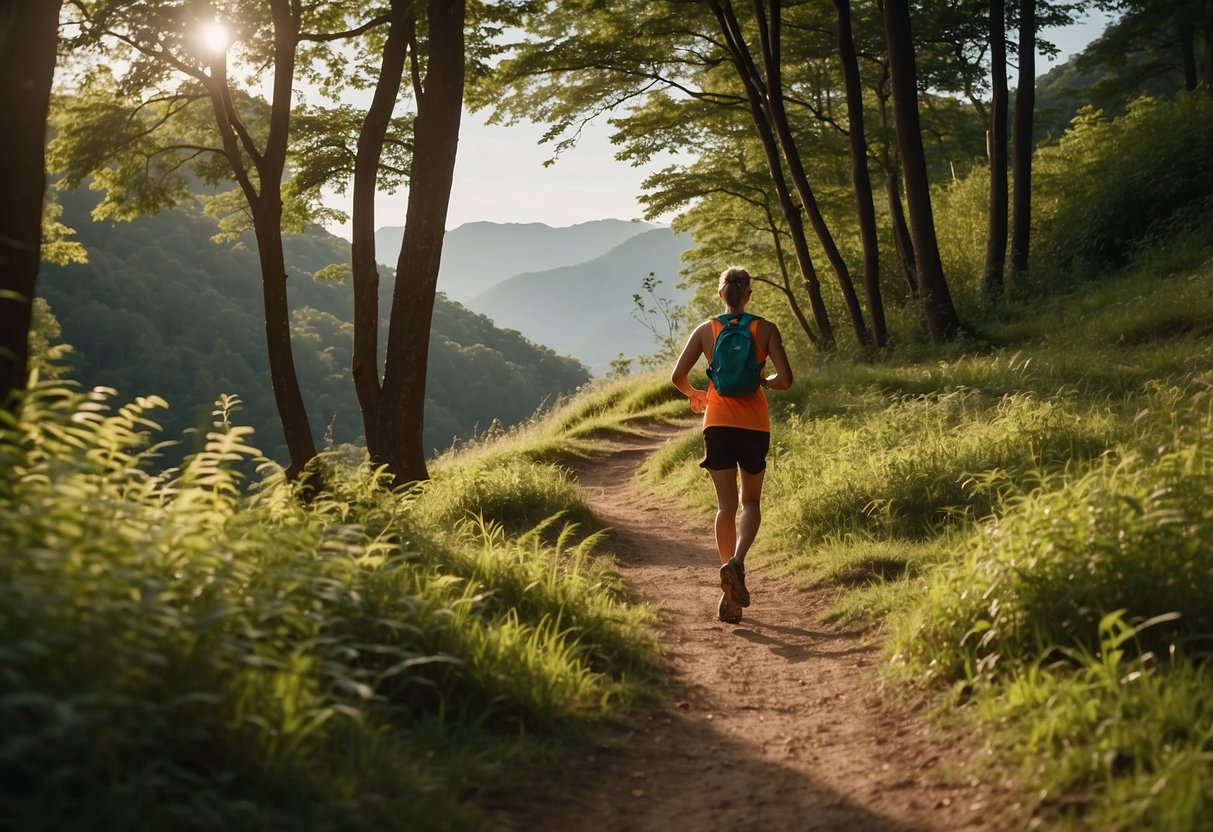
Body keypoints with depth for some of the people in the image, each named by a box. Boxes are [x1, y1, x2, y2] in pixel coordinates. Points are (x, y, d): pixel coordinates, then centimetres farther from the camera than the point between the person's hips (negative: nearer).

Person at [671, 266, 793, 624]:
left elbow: (677, 376, -2)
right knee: (751, 501, 15)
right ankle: (736, 562, -14)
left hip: (718, 423, 1)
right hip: (754, 424, -1)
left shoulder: (706, 330, 2)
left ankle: (731, 596, -1)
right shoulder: (765, 329, -2)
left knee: (727, 504, 5)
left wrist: (695, 394, 19)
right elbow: (785, 378, -10)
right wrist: (765, 382, 12)